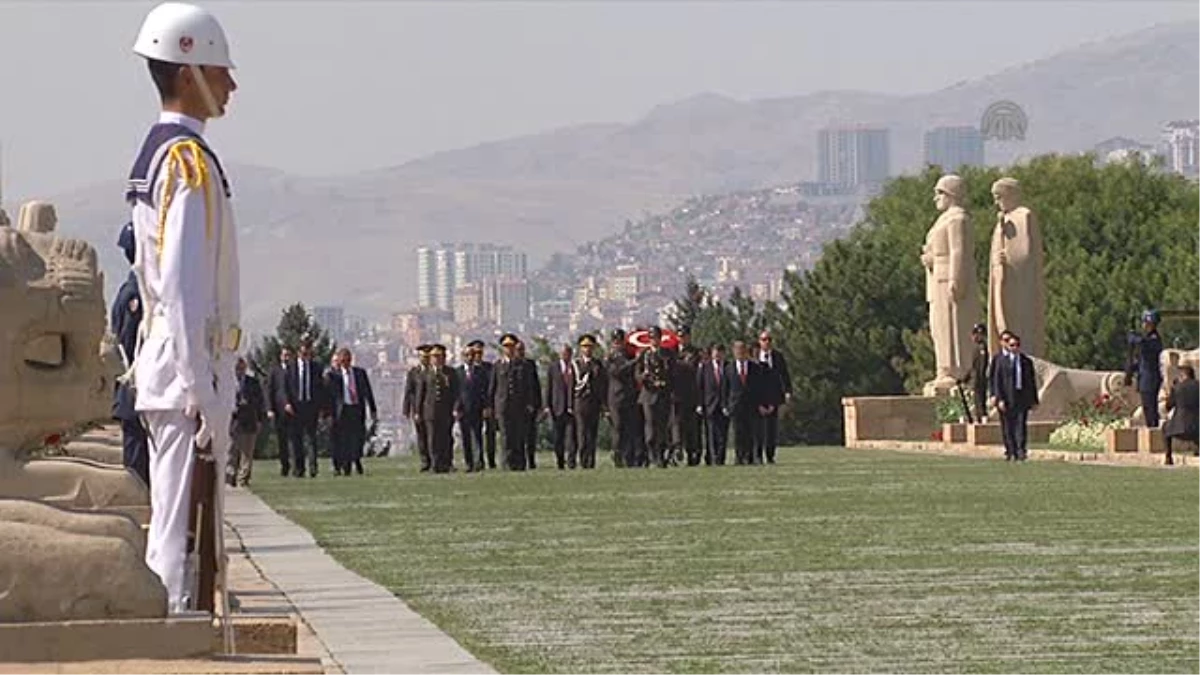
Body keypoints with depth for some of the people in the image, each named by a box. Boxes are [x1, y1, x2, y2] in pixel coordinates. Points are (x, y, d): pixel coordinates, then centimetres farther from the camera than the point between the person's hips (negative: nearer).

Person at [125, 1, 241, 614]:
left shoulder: (155, 155, 16)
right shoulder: (189, 160, -14)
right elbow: (184, 287, -21)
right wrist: (202, 391, -22)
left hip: (162, 372, 10)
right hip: (188, 371, -10)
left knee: (170, 525, 13)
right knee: (185, 526, -9)